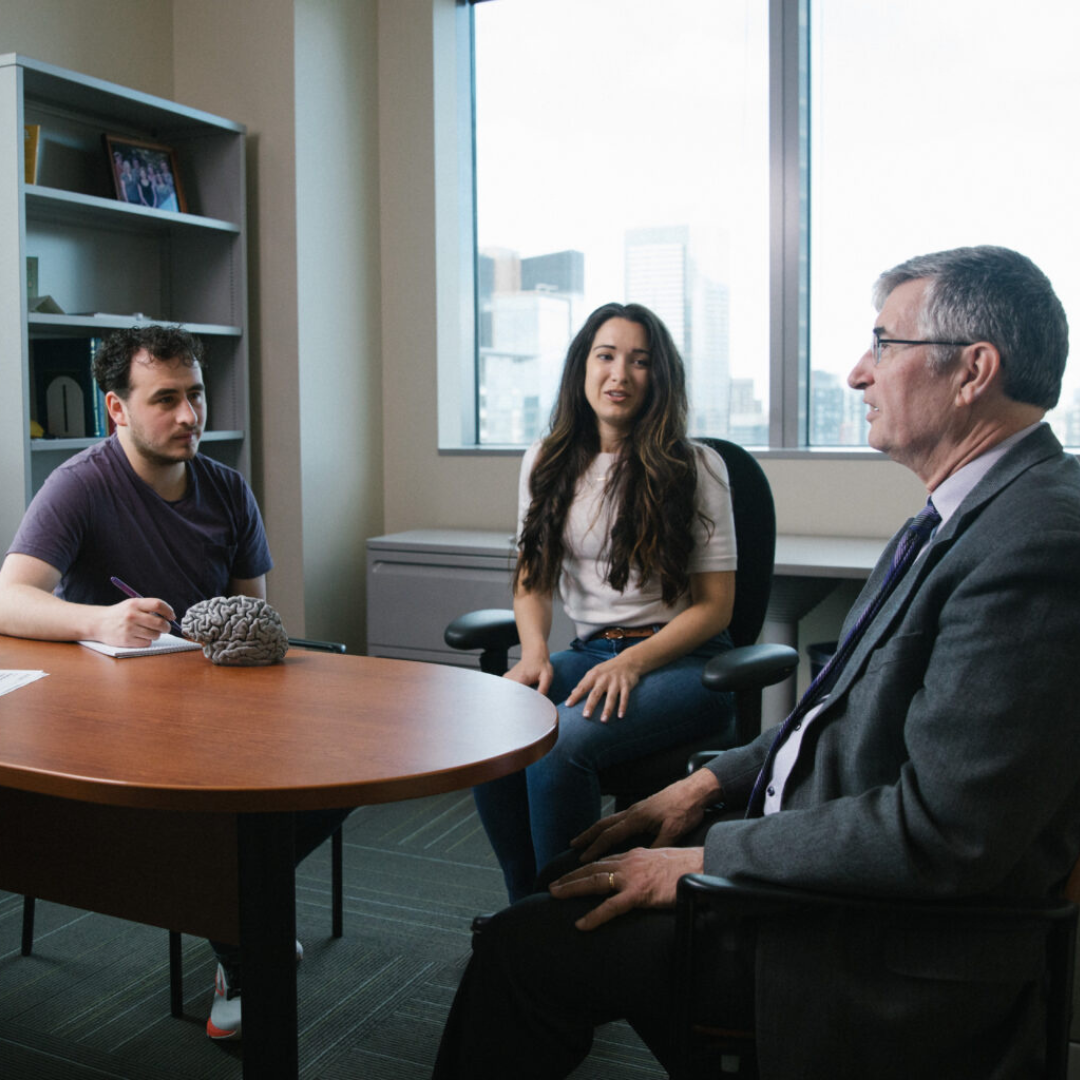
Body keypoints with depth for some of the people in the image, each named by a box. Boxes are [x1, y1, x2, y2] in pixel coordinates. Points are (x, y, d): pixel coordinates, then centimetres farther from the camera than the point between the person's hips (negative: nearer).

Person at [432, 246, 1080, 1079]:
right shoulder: (973, 513, 8)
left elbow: (940, 833, -27)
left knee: (522, 948, -5)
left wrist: (706, 860, -18)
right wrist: (711, 783, 7)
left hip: (891, 955, -9)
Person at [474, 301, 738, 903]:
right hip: (591, 651, 4)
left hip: (681, 660, -4)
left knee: (560, 742, -32)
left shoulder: (695, 468, -3)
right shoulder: (548, 463, 11)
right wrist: (535, 653, -7)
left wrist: (632, 663, -18)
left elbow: (714, 605, -4)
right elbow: (533, 580, 14)